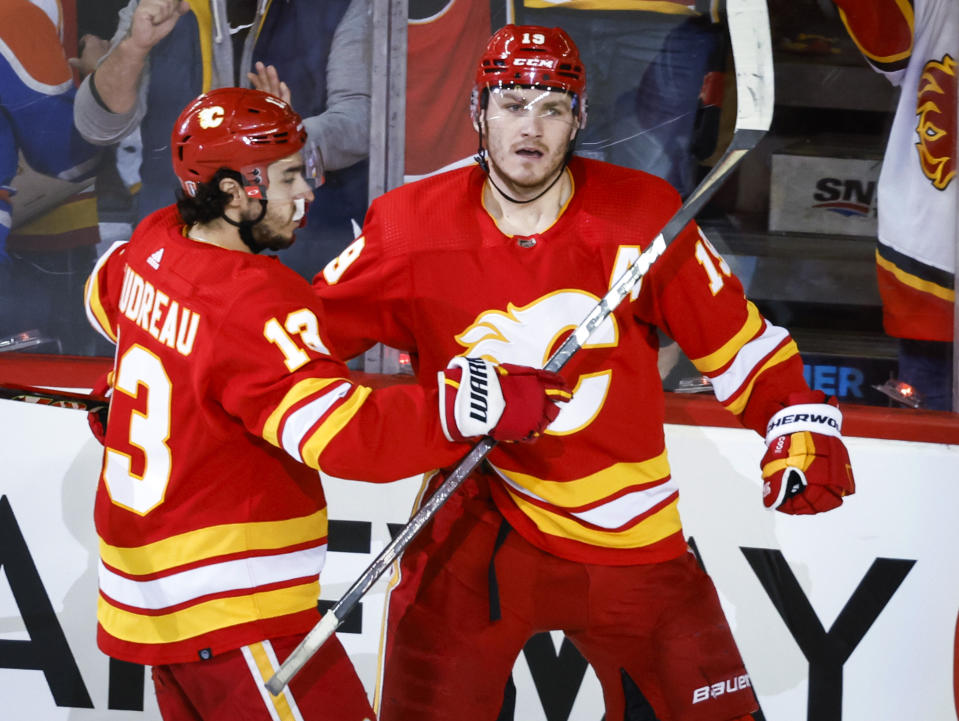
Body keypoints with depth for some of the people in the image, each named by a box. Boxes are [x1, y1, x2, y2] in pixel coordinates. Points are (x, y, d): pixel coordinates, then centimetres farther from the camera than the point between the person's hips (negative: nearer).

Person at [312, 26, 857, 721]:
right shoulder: (411, 227, -7)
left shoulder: (645, 215, -6)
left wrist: (800, 428, -8)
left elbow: (733, 337, 2)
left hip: (630, 531, 1)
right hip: (476, 528, -1)